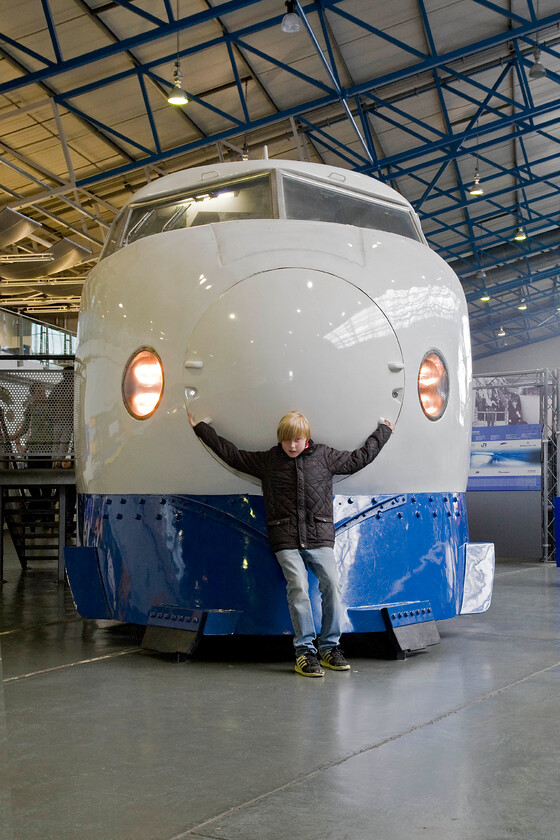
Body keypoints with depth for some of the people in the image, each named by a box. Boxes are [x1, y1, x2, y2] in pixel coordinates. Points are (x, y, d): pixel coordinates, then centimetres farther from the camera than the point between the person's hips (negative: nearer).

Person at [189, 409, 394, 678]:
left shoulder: (325, 457, 12)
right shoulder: (266, 461, 10)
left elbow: (359, 458, 24)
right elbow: (231, 454, 16)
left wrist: (383, 432, 32)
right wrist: (200, 428, 20)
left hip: (320, 537, 1)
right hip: (286, 540, -1)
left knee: (331, 583, -14)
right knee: (298, 586, -17)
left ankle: (329, 646, 1)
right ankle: (305, 650, -10)